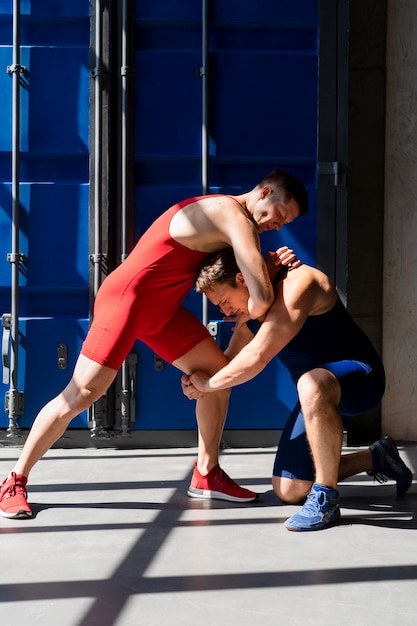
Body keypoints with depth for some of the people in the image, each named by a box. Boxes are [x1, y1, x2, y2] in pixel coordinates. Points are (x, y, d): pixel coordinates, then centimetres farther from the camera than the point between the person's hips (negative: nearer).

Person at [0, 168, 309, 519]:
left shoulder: (235, 222, 12)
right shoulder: (234, 217, -20)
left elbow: (247, 278, 10)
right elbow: (262, 299, -27)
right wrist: (249, 312, -5)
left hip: (162, 308, 10)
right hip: (125, 298, -10)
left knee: (218, 372, 6)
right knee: (81, 394, -8)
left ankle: (207, 473, 14)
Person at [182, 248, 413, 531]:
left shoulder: (298, 283, -25)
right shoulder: (252, 306, 4)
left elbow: (256, 358, -30)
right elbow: (233, 362, 10)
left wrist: (208, 383, -17)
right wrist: (198, 384, -11)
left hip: (360, 375, -9)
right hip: (319, 393, 9)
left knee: (311, 383, -44)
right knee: (288, 490, 3)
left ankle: (326, 497, -29)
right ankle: (376, 457, 23)